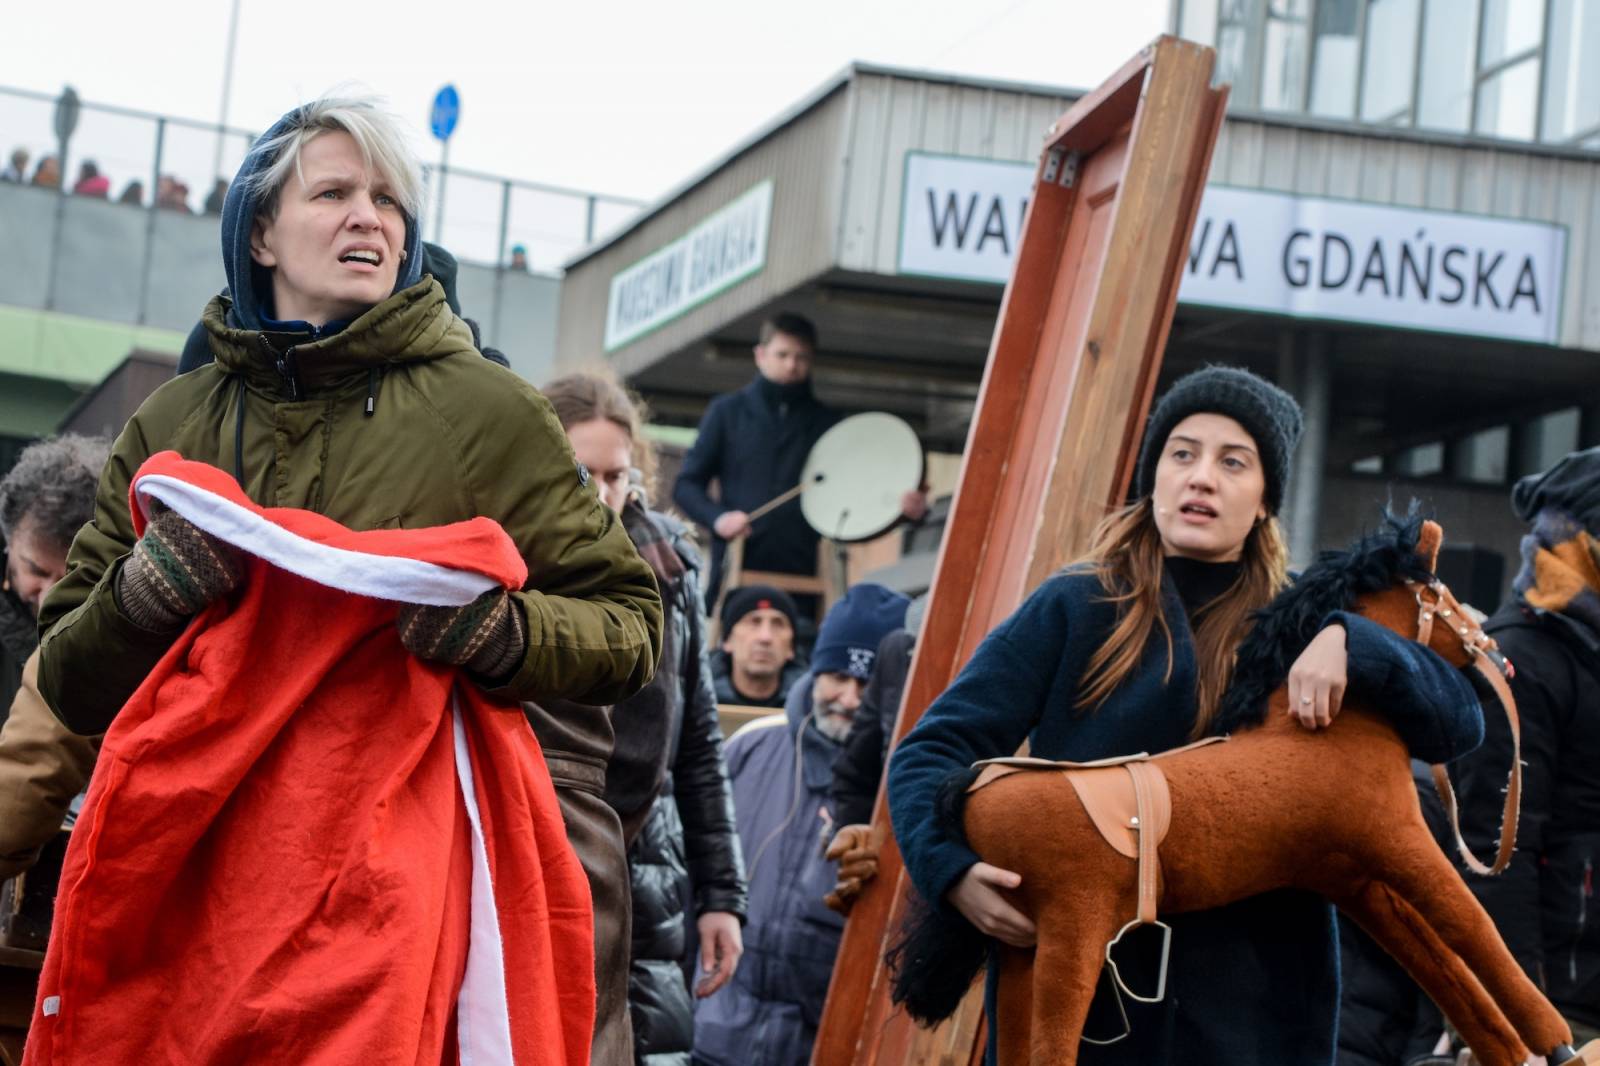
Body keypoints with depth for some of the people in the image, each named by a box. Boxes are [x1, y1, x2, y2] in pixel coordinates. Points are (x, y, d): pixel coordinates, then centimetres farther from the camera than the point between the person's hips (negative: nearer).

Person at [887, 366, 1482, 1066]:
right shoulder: (1075, 609, -1)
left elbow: (1460, 719, 0)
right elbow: (932, 751, -4)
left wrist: (1347, 641, -16)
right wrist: (952, 870, -23)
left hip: (1249, 1001, 2)